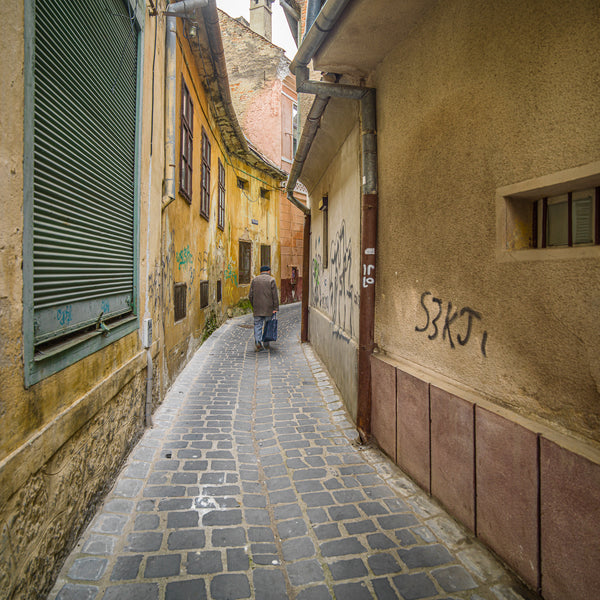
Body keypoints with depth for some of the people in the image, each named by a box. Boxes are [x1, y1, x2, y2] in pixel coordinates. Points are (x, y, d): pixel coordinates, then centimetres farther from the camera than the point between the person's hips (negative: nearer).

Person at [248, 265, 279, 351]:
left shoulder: (254, 280, 8)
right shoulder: (271, 280, -2)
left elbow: (250, 295, 7)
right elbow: (275, 295, -8)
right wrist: (275, 308, -6)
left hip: (257, 308, 2)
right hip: (268, 308, -2)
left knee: (257, 325, 4)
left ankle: (257, 341, -12)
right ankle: (266, 343, 16)